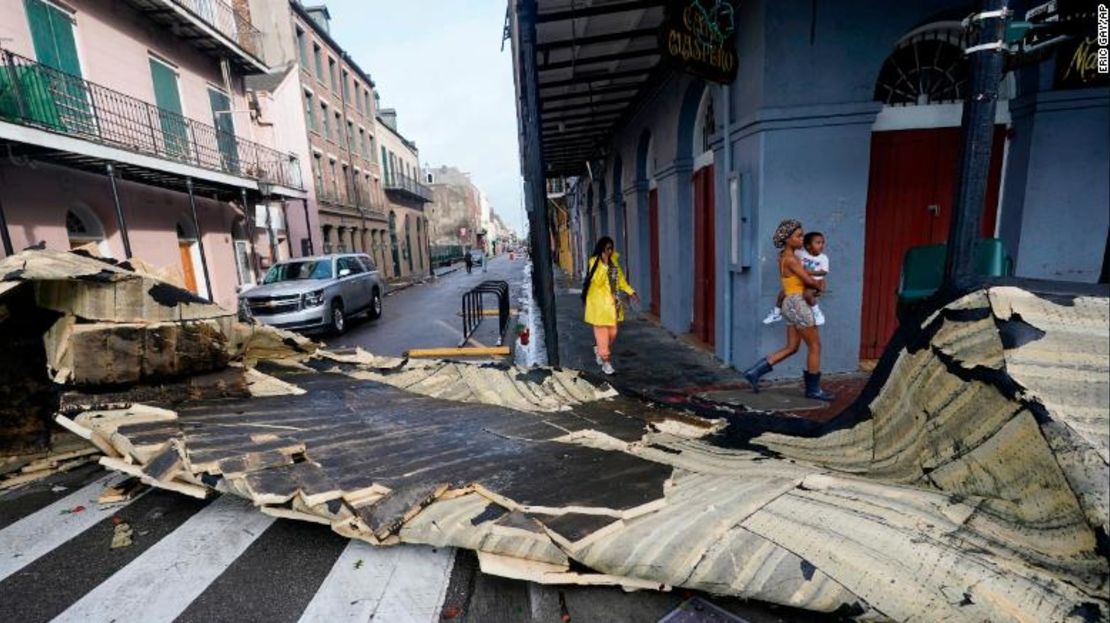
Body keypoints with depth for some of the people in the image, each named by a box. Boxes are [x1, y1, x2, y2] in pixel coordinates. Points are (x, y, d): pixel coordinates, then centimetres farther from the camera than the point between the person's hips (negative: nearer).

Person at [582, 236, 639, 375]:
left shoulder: (614, 260, 8)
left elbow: (620, 279, 15)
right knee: (602, 332, -2)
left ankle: (598, 350, 37)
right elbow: (597, 282, -22)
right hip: (599, 303, -7)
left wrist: (631, 292, 7)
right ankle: (606, 361, 7)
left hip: (613, 302, 7)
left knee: (612, 332, 13)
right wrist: (604, 264, -28)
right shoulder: (594, 262, -11)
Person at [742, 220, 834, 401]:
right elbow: (809, 281, -14)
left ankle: (754, 372, 9)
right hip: (797, 304, -9)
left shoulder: (784, 257, 13)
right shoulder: (791, 259, -16)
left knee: (791, 347, 13)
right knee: (815, 346, 3)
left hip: (791, 304, 9)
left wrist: (817, 282, 3)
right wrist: (819, 286, 8)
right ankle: (813, 389, 16)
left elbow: (805, 277, 21)